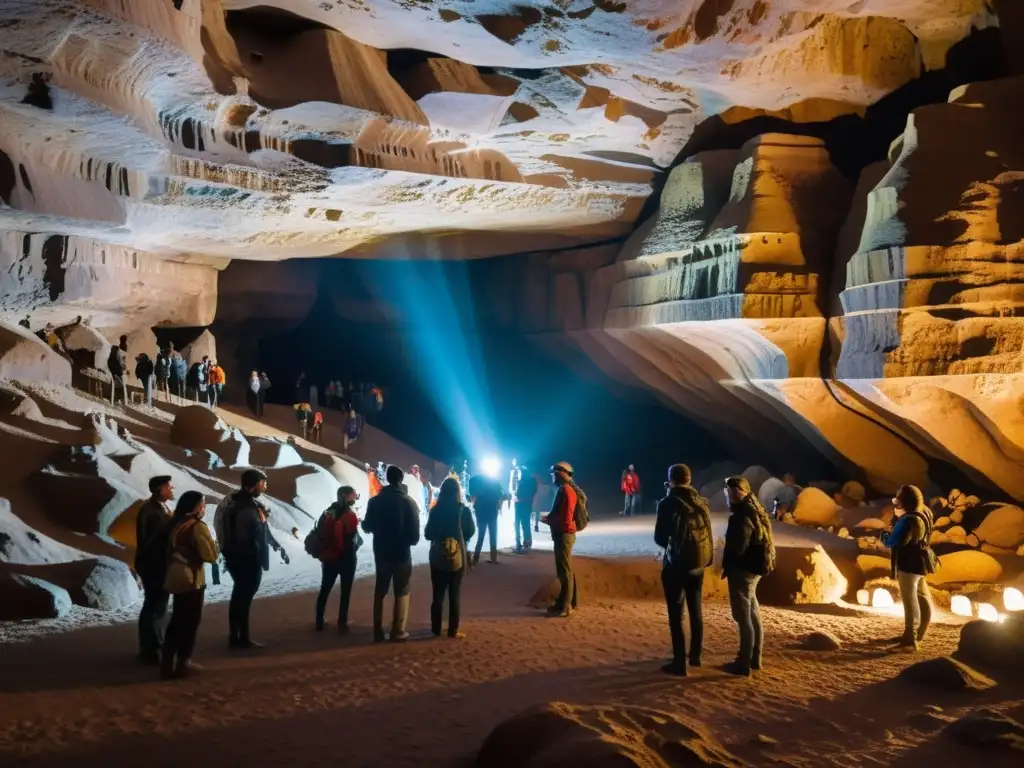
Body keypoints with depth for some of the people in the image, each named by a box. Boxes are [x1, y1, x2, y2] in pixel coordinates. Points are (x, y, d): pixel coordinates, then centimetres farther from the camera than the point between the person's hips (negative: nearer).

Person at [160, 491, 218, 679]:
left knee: (177, 620, 15)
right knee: (190, 622, 4)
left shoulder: (176, 524, 9)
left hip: (176, 577, 8)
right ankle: (183, 663, 9)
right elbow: (211, 555, -17)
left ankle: (168, 662, 16)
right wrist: (210, 540, -2)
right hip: (191, 579, -8)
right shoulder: (198, 526, -16)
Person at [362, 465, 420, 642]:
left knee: (380, 591, 13)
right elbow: (415, 532, -12)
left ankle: (378, 631, 12)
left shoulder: (375, 501, -2)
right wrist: (411, 541, 9)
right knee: (401, 592, 6)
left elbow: (367, 526, 5)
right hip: (402, 553, -3)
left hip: (381, 552, 3)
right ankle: (398, 631, 4)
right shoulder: (408, 502, -11)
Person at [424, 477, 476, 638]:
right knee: (455, 595, 8)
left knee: (438, 595, 11)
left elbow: (428, 534, -1)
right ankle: (453, 631, 10)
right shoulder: (464, 510, -8)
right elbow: (470, 532, 6)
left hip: (438, 557, 1)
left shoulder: (435, 510, -8)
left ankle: (436, 629, 16)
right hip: (457, 557, -1)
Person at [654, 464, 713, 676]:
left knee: (676, 615, 0)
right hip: (698, 563, 5)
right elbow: (707, 533, 9)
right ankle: (695, 656, 28)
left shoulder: (668, 503, -11)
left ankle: (679, 663, 0)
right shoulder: (701, 503, 3)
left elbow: (659, 537, -4)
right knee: (695, 611, 18)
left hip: (676, 565, -5)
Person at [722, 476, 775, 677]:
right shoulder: (754, 510, 10)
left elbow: (737, 546, -23)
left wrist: (726, 566, -6)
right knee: (752, 613, 17)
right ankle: (754, 658, 27)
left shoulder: (742, 515, -20)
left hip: (743, 569, -10)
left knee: (743, 616, -5)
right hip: (754, 568, 10)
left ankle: (744, 664, -1)